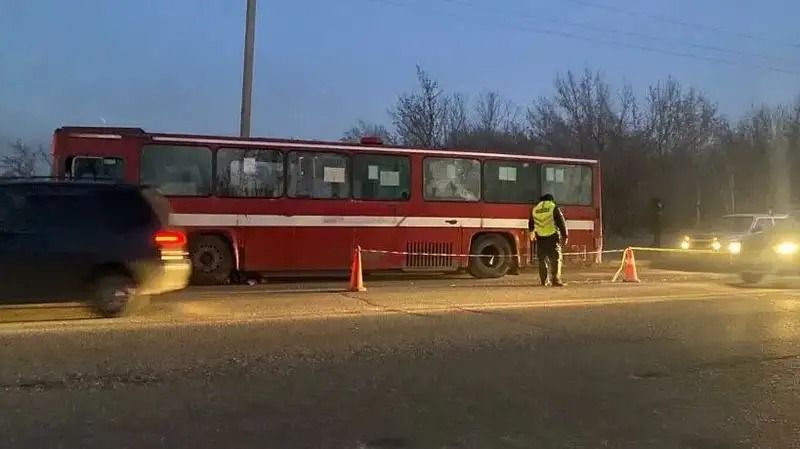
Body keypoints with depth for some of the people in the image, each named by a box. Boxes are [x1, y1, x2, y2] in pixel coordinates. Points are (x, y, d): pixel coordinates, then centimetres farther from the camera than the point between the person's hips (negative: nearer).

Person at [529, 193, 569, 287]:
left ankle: (544, 280, 15)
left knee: (542, 259, 12)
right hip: (553, 237, -4)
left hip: (540, 237, 4)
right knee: (555, 259, -2)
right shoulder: (554, 208, -3)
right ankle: (555, 280, -10)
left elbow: (531, 223, 25)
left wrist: (532, 232, 44)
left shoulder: (535, 209, 10)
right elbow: (561, 223, -5)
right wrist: (564, 236, 2)